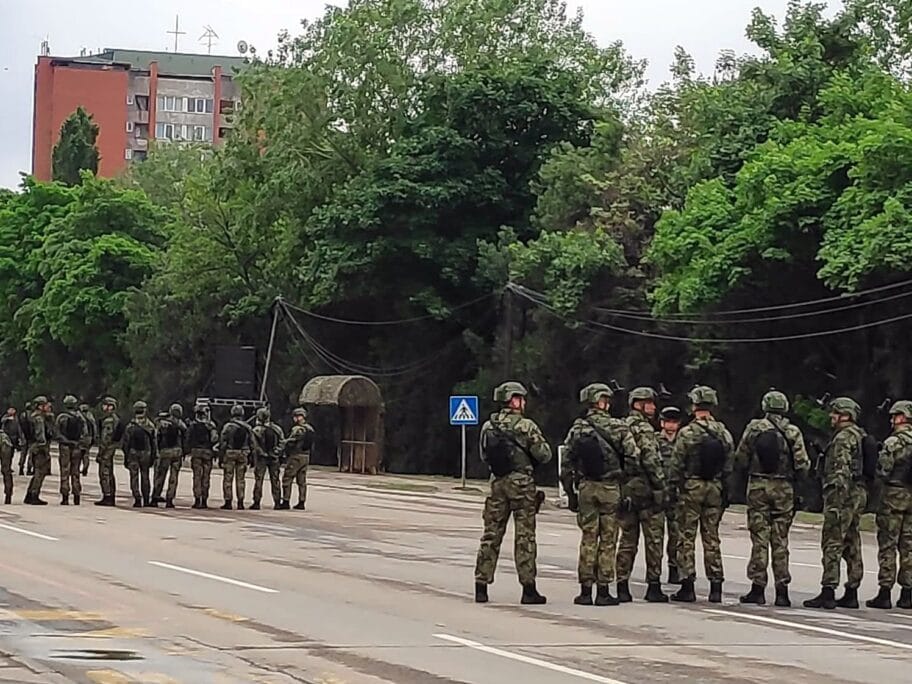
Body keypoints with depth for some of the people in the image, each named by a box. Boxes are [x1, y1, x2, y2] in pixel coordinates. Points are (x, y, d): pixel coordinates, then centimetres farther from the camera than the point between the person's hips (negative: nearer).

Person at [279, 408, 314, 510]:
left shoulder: (297, 429, -16)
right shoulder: (310, 429, 10)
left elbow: (290, 443, -18)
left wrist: (283, 448, -2)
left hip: (295, 456, -8)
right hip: (306, 456, 8)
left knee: (287, 479, -2)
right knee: (302, 481, 11)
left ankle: (286, 502, -4)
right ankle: (302, 502, 11)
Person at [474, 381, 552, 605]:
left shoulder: (488, 426, 5)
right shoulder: (526, 426, -10)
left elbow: (484, 456, 13)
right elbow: (544, 455, -7)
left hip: (497, 482, 4)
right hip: (521, 482, -4)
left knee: (491, 535, 9)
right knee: (524, 536, 0)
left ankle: (481, 587, 8)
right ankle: (528, 589, 0)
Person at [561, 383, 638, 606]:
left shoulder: (577, 429, 3)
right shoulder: (617, 428, -5)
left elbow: (566, 465, 4)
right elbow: (633, 459, -8)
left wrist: (571, 494, 11)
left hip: (585, 488, 3)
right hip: (610, 488, -3)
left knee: (588, 539, 7)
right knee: (607, 540, 3)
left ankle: (585, 590, 6)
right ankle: (603, 591, 2)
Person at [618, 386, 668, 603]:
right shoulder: (644, 430, -10)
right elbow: (651, 461, -17)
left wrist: (622, 488, 17)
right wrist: (661, 487, -13)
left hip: (626, 490, 7)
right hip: (646, 489, -7)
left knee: (627, 540, 10)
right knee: (653, 539, -1)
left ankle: (622, 586, 8)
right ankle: (653, 586, -1)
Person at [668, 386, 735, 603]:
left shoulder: (687, 433, -10)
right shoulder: (724, 433, 4)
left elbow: (676, 465, -9)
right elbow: (729, 466, 7)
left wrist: (672, 489, 0)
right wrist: (725, 493, 13)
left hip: (691, 487, -4)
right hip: (715, 488, 4)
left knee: (687, 537, 1)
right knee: (712, 538, 9)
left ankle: (687, 585, -1)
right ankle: (716, 586, 7)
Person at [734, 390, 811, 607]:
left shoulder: (754, 428, -1)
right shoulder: (793, 432, -1)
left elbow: (740, 459, 1)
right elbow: (803, 465, -4)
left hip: (758, 485, -1)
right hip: (784, 489, 1)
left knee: (759, 538, 2)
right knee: (780, 540, 5)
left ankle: (758, 588, 0)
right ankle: (782, 590, 4)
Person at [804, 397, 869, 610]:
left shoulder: (844, 437, -12)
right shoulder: (860, 437, 18)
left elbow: (841, 471, -20)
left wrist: (834, 501, -22)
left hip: (843, 495, -10)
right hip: (859, 494, 10)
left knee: (832, 543, -9)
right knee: (852, 545, 11)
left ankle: (828, 593, -12)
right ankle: (851, 593, 13)